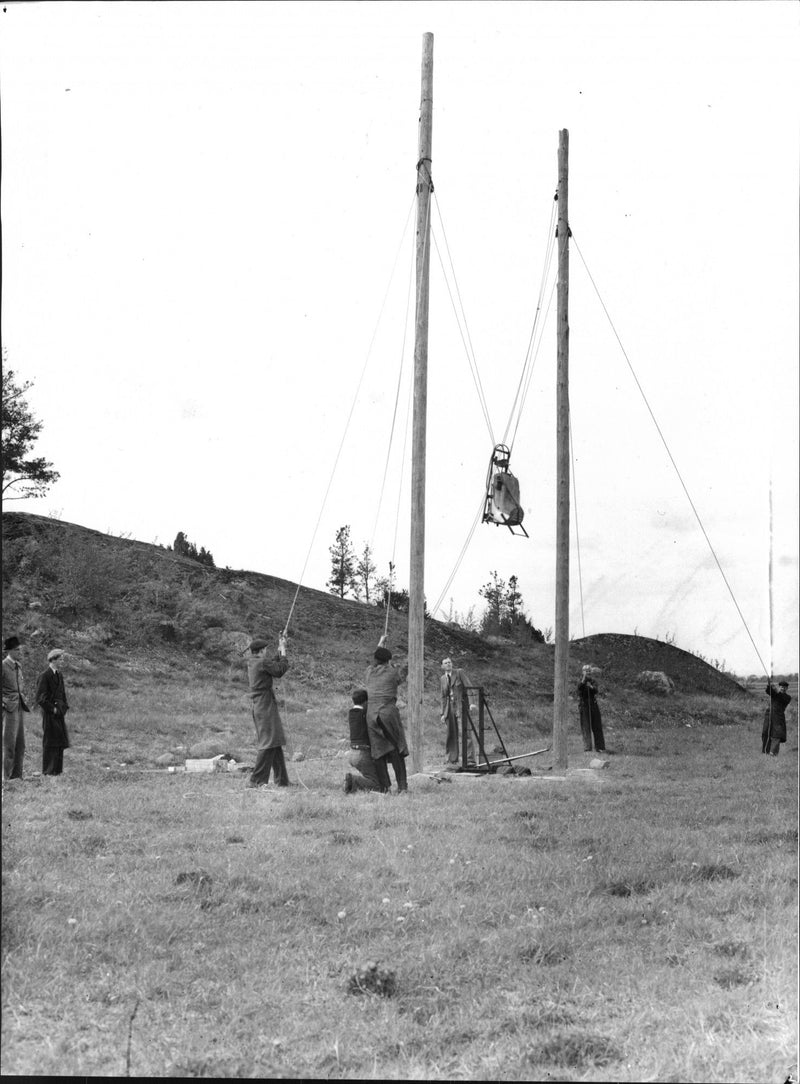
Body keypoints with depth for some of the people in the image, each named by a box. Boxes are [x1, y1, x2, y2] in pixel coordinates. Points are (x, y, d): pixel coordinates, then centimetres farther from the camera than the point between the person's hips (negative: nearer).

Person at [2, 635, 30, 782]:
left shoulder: (18, 666, 15)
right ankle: (6, 777, -3)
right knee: (9, 744, -7)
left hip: (19, 708, 8)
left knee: (20, 744, 8)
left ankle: (17, 775, 14)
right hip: (9, 709, -8)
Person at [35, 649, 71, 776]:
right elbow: (40, 698, -16)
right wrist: (52, 709, -16)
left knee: (59, 742, 10)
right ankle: (48, 770, 3)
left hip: (59, 713, 8)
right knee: (50, 742, -3)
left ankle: (57, 769, 17)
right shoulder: (44, 676, -13)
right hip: (49, 713, -8)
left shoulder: (59, 675, 13)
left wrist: (64, 706, 9)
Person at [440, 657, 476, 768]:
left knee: (464, 733, -14)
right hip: (450, 708, 5)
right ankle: (452, 759, 16)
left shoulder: (459, 672, -1)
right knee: (451, 734, 6)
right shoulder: (443, 679, 14)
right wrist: (443, 713, 13)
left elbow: (469, 688, -7)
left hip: (461, 706, -5)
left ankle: (470, 760, -19)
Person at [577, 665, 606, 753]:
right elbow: (580, 687, -22)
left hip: (593, 705, 3)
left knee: (597, 727, 3)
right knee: (586, 727, -5)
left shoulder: (592, 681, 9)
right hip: (584, 705, -3)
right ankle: (587, 748, -6)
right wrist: (584, 677, -29)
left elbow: (596, 690, -7)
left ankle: (599, 747, 9)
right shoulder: (581, 682, 0)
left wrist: (591, 687, -27)